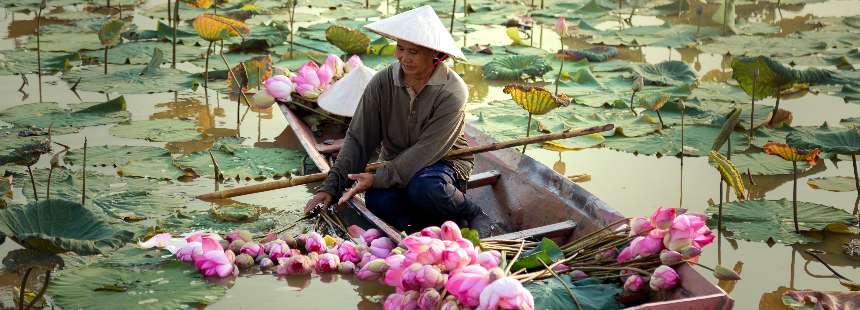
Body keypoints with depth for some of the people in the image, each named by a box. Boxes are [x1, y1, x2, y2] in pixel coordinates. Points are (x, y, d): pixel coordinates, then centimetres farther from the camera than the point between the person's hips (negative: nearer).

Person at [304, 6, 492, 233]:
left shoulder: (452, 93, -20)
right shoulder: (382, 83, -9)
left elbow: (426, 151, -23)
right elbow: (358, 140, -7)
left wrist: (378, 179, -28)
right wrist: (330, 188, -16)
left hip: (444, 163, -3)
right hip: (395, 166, 3)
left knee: (423, 188, -37)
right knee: (378, 201, -29)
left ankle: (472, 215, -8)